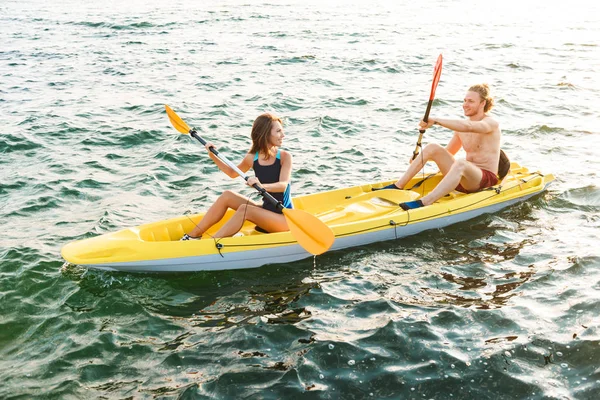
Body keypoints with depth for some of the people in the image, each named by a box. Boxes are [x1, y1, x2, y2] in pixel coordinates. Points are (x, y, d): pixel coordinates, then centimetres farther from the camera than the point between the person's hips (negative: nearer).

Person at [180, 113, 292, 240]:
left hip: (284, 218, -5)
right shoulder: (252, 158, 1)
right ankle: (194, 235, -5)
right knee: (227, 196, -7)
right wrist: (212, 156, 9)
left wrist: (262, 186, -46)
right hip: (265, 210, 5)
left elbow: (283, 185, -27)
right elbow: (233, 173, 20)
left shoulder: (285, 157, -11)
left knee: (244, 209, -27)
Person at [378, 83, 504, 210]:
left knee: (460, 164, -40)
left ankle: (423, 203, -54)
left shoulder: (492, 123, -8)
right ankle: (397, 186, -10)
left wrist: (436, 120, -36)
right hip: (464, 176, 7)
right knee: (432, 148, -8)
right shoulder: (461, 126, 13)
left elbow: (468, 127, -31)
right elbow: (447, 153, 20)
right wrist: (422, 158, 5)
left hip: (486, 179, -7)